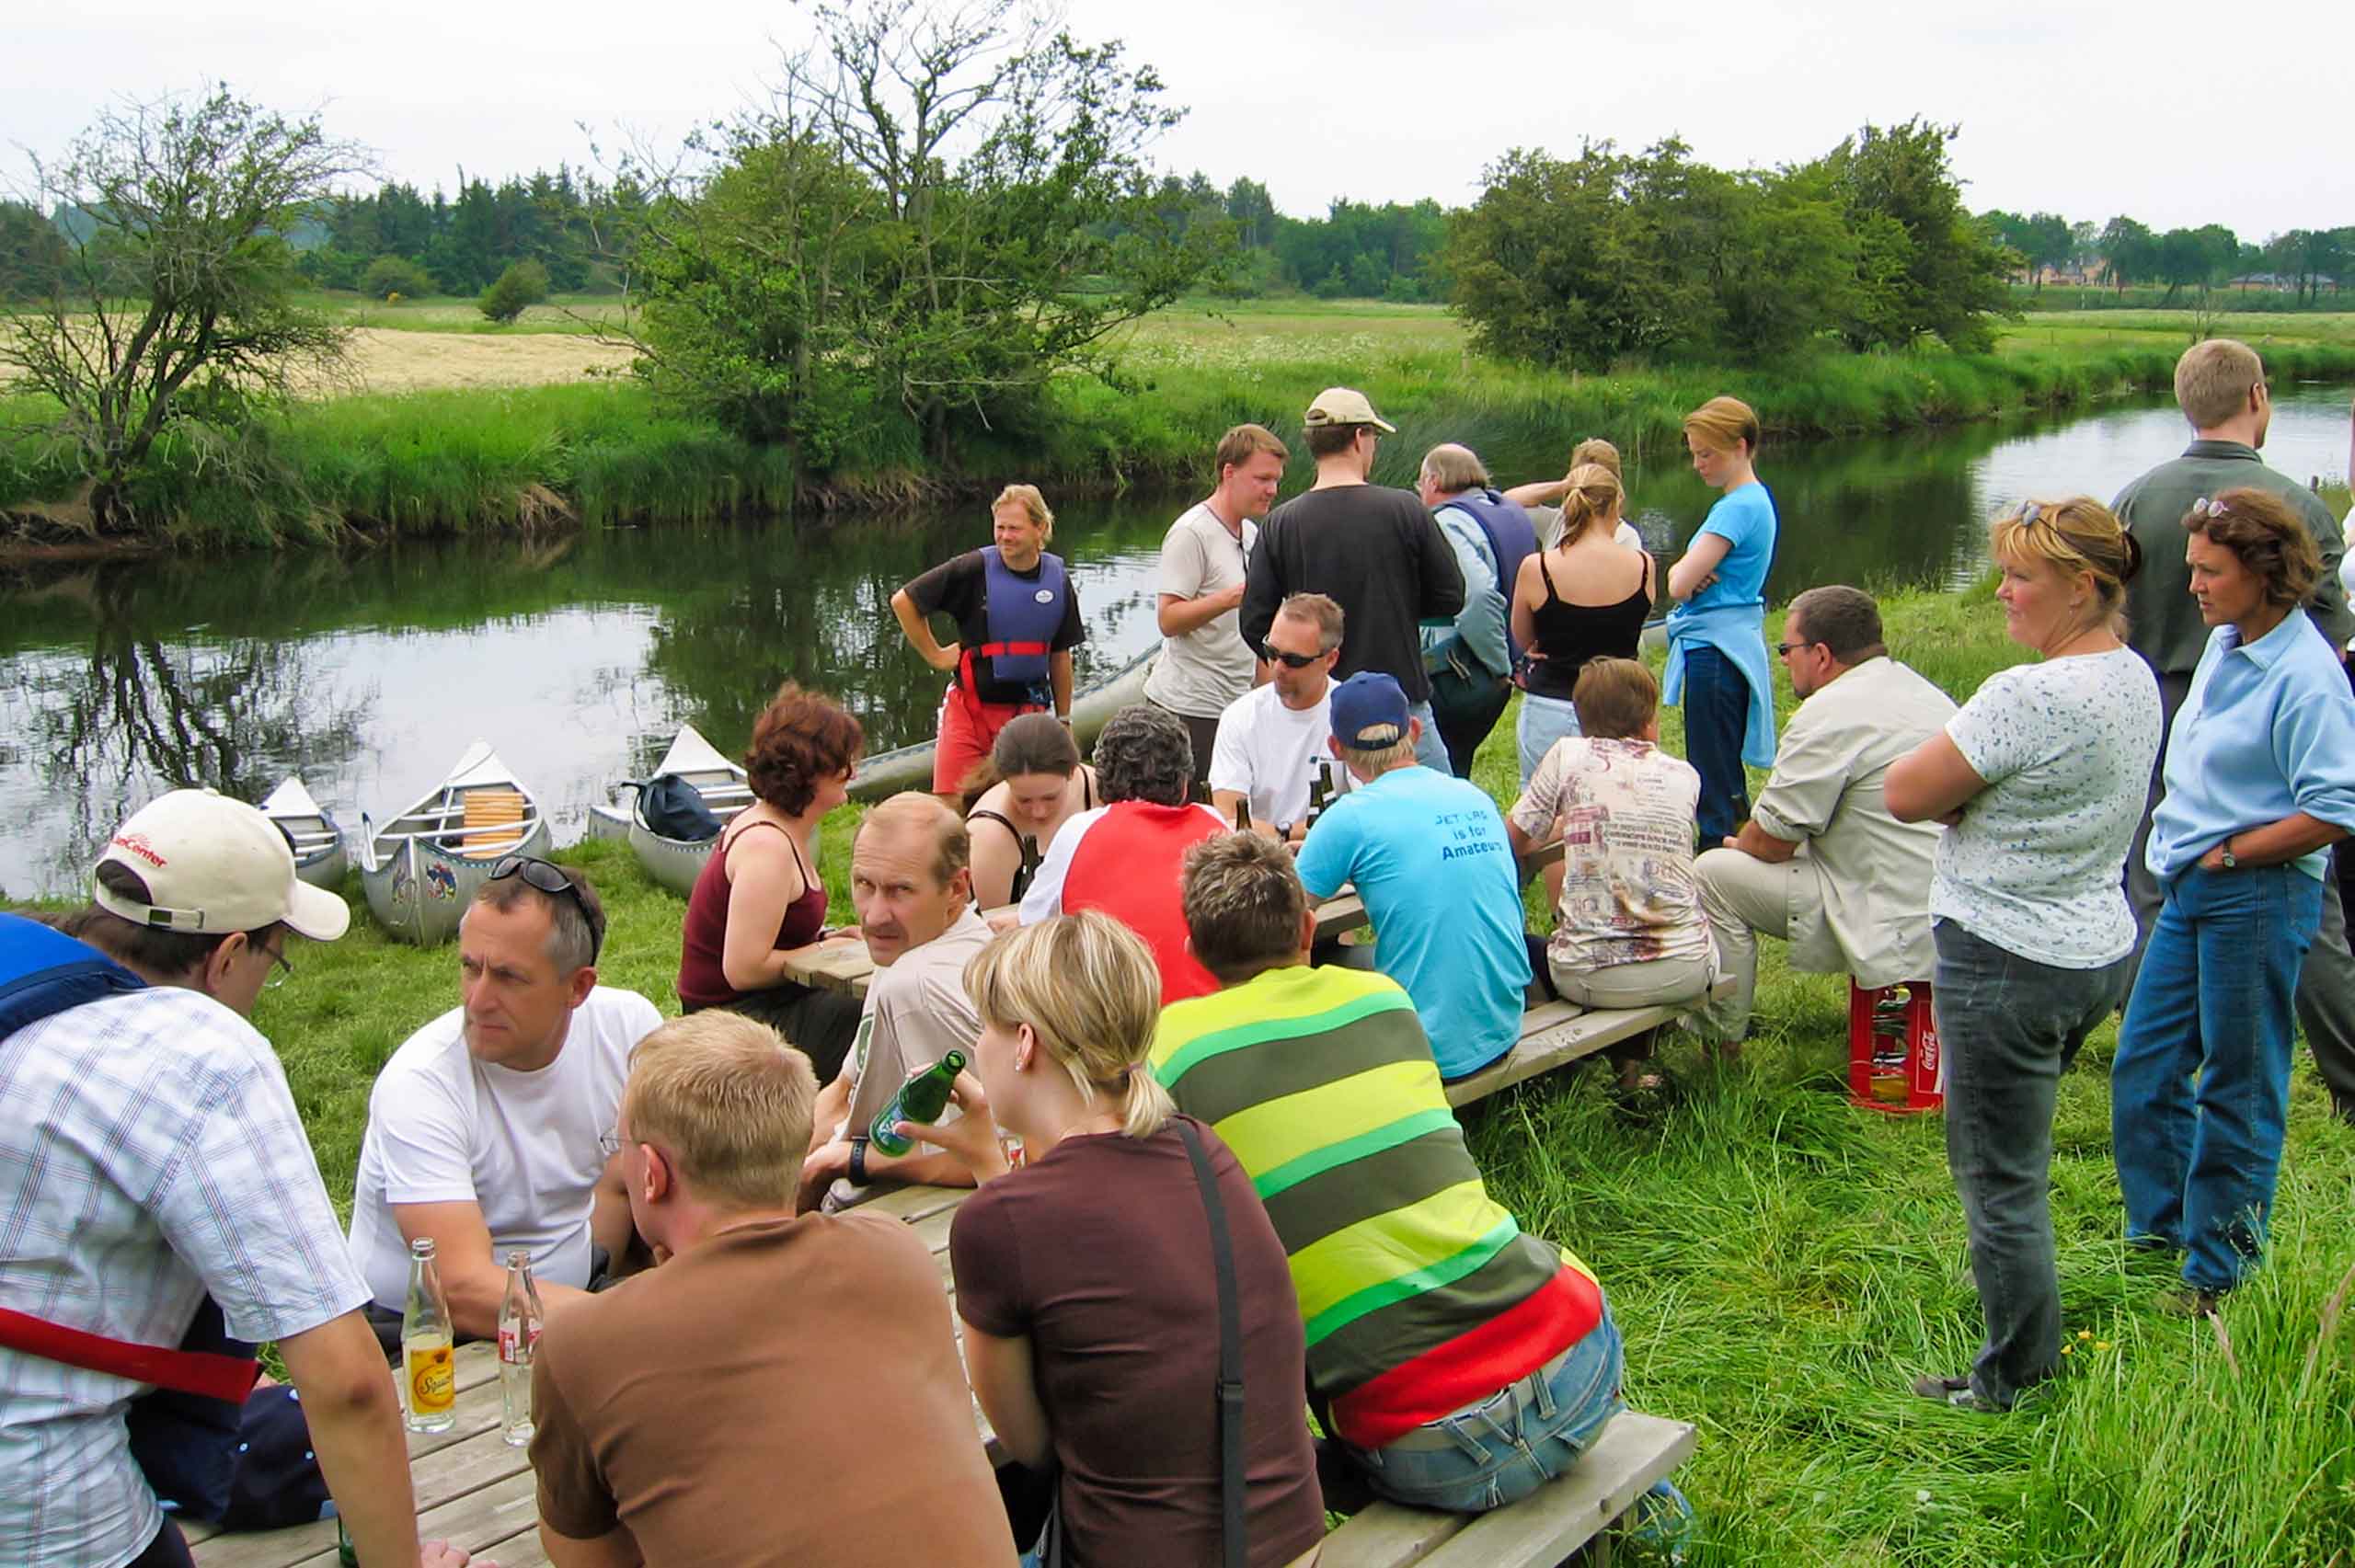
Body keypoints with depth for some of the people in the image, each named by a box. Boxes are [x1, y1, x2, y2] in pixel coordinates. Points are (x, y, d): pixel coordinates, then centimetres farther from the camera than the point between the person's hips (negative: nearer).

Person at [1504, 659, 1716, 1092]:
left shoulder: (1569, 755, -3)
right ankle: (1632, 1060, 23)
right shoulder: (1684, 775, 5)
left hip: (1591, 977, -2)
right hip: (1684, 972, 2)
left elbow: (1514, 841, 2)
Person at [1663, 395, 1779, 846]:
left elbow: (1679, 585, -21)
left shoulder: (1739, 508, -17)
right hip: (1731, 644, 10)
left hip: (1716, 651, -10)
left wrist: (1687, 573, 0)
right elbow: (1680, 576, 12)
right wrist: (1693, 571, -9)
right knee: (1727, 779, 18)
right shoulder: (1755, 500, 14)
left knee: (1714, 782, -3)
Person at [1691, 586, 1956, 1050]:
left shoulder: (1830, 711, -15)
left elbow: (1770, 841, -13)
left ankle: (1721, 1042, 6)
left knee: (1713, 873, -3)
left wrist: (1739, 845, 12)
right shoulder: (1926, 693, 15)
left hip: (1904, 933, -10)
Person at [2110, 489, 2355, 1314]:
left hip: (2259, 897, -8)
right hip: (2191, 890, 9)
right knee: (2142, 1067, 14)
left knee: (2237, 1087, 4)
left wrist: (2228, 854, -14)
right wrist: (2183, 846, 11)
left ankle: (2220, 1275, 18)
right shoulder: (2224, 645, 8)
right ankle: (2158, 1234, 29)